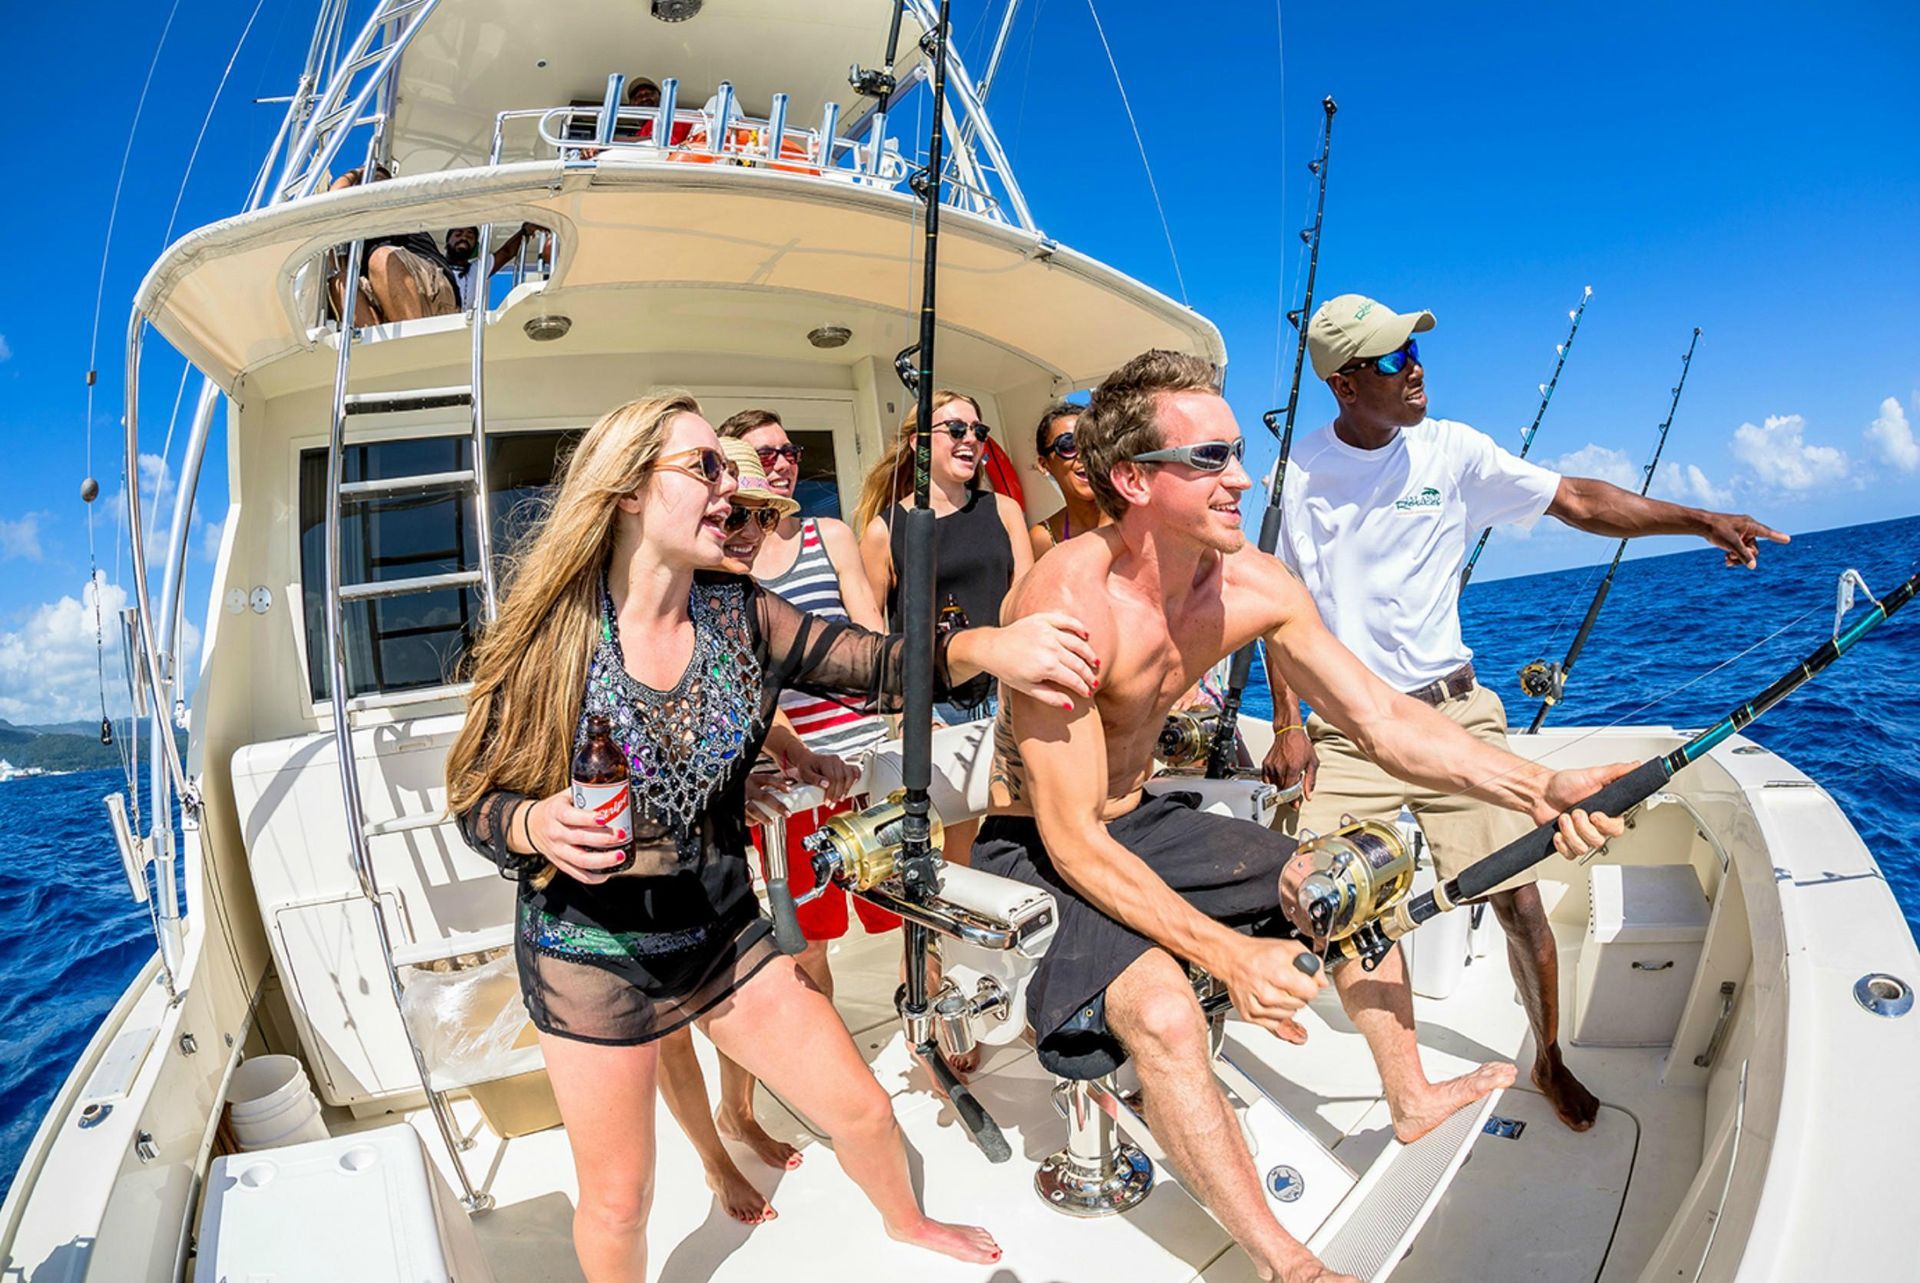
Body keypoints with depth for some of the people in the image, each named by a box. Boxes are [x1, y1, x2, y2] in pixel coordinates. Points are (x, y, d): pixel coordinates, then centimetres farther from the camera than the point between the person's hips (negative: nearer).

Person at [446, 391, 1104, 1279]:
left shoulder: (735, 614, -7)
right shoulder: (549, 637, -16)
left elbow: (878, 663, -15)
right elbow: (478, 805, -8)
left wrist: (981, 646, -34)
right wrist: (539, 825, -30)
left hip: (725, 935, 4)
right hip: (595, 958, -3)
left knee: (862, 1112, 15)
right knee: (617, 1203, 15)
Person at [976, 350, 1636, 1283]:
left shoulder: (1252, 586, -10)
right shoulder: (1067, 602, -32)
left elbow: (1382, 718, -6)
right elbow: (1071, 836, -29)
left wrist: (1536, 786, -20)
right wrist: (1225, 953, -32)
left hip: (1143, 820, 8)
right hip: (1038, 851, -7)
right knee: (1163, 1010, -31)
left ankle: (1410, 1099, 37)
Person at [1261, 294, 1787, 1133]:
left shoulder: (1450, 451, -1)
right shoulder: (1302, 470, -2)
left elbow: (1579, 502, 1)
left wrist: (1700, 520, -12)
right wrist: (1288, 725, -2)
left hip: (1450, 715, 0)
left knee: (1517, 896, 0)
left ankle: (1550, 1061, 26)